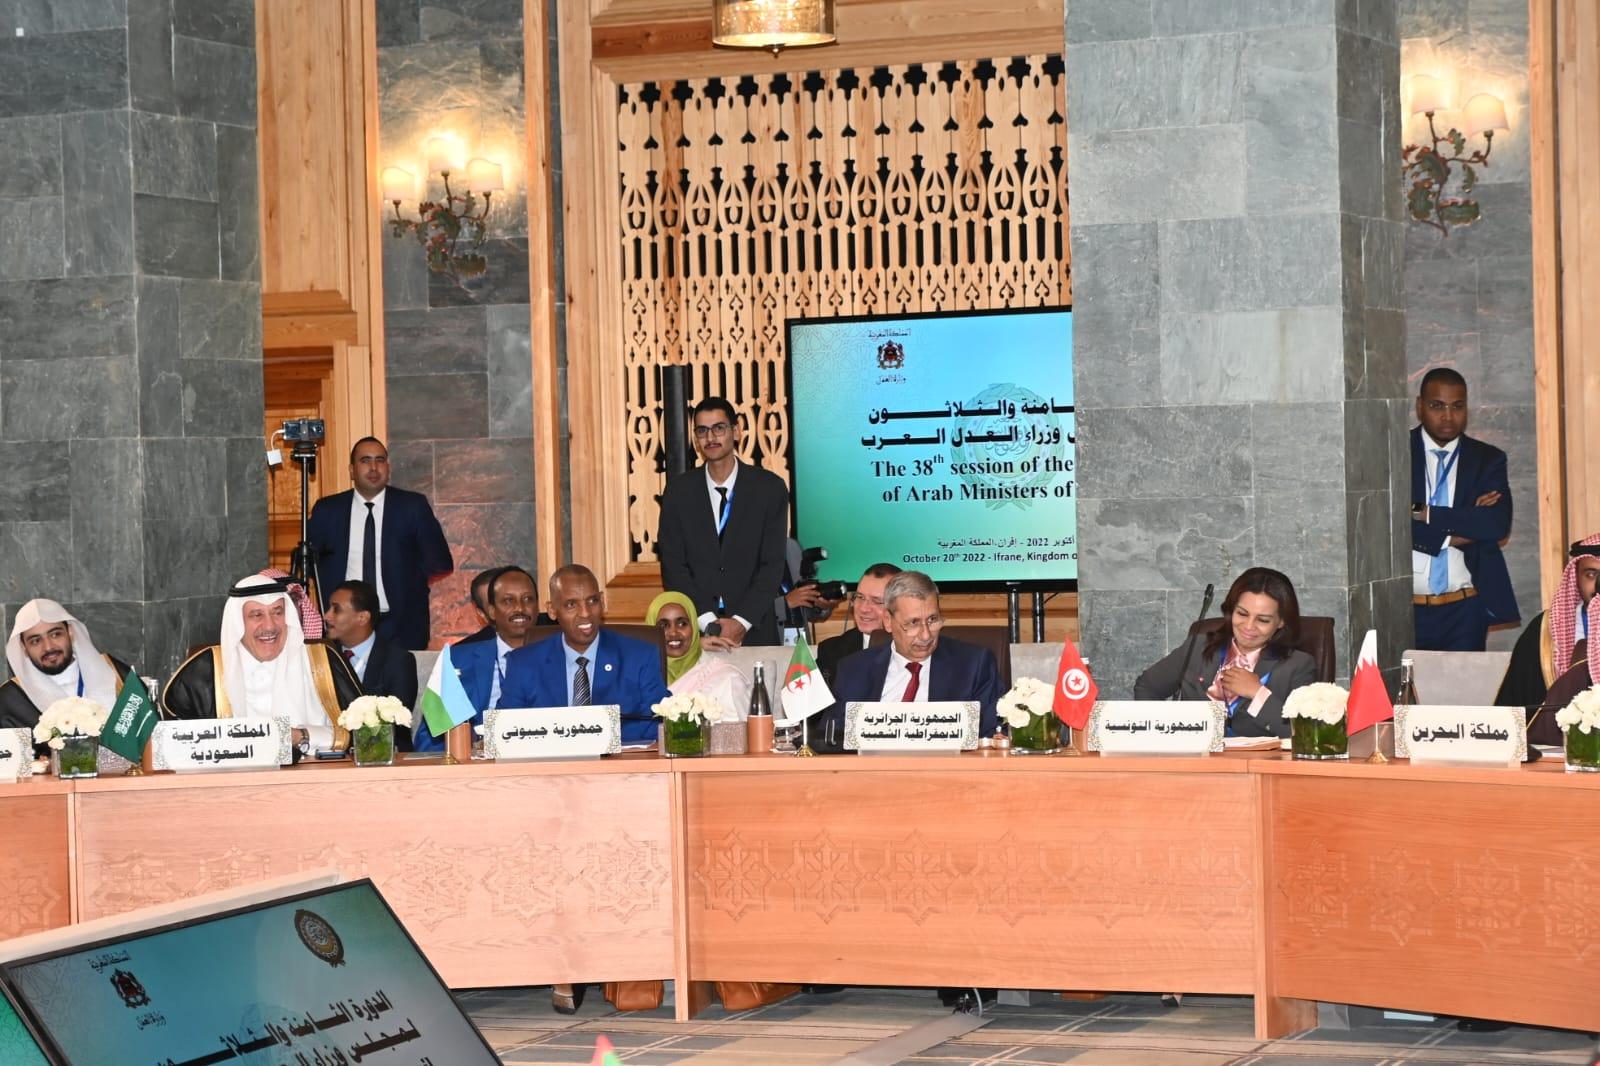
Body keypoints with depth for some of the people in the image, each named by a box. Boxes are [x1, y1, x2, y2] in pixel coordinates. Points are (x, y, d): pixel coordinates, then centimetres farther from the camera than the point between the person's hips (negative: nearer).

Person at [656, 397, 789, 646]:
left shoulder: (769, 488, 0)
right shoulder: (678, 492, 3)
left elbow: (772, 564, -3)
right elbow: (672, 565, 0)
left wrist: (741, 622, -12)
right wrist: (706, 622, -11)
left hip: (753, 630, 0)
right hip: (694, 629, 1)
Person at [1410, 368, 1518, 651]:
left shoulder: (1488, 460, 9)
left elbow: (1499, 524, -6)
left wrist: (1424, 514, -11)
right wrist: (1451, 535, -12)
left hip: (1465, 610, 2)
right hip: (1406, 608, -2)